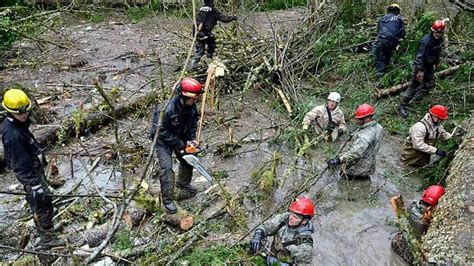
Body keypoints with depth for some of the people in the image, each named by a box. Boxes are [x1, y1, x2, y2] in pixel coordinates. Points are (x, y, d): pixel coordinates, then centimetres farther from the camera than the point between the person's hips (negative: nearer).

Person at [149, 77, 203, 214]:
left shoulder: (192, 106, -17)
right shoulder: (168, 109, -37)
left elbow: (193, 123, 1)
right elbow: (162, 132, -28)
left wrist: (192, 139, -12)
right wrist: (181, 145, -26)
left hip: (180, 136, 7)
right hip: (162, 140, -7)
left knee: (188, 159, 14)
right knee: (167, 167, -15)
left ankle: (183, 183, 42)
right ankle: (167, 199, -2)